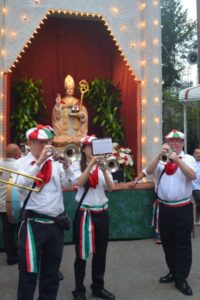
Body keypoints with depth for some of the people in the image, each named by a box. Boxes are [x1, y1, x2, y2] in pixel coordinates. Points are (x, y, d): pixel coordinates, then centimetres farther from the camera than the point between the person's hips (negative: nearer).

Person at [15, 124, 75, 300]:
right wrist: (39, 161, -22)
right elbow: (22, 184, -19)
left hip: (56, 224, 4)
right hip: (33, 224, -4)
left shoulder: (55, 162, 8)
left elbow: (69, 184, 0)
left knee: (52, 273, 17)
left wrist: (66, 165, -15)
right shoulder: (22, 162, -1)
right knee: (29, 273, 1)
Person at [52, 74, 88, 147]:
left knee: (76, 141, -5)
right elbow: (57, 114, -6)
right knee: (64, 141, -8)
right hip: (65, 127, -1)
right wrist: (57, 104, -19)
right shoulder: (62, 101, 6)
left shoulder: (77, 101, 10)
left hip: (75, 127, 1)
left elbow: (83, 113, 4)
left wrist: (78, 114, -16)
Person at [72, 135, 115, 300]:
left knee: (101, 252, 12)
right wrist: (91, 165, -31)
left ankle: (98, 287, 27)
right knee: (81, 253, 4)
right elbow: (79, 183, -23)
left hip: (102, 213, 4)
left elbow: (110, 188, -9)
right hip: (84, 213, -3)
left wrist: (104, 170, -25)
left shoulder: (102, 165, 5)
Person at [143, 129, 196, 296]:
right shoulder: (162, 160, 7)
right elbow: (149, 171, -8)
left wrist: (177, 159, -25)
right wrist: (160, 155, -18)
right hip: (165, 208, 4)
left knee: (183, 244, 3)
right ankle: (173, 272, 33)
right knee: (167, 243, 16)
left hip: (182, 209, -4)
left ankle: (181, 279, 14)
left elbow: (192, 176, -18)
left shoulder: (188, 159, -1)